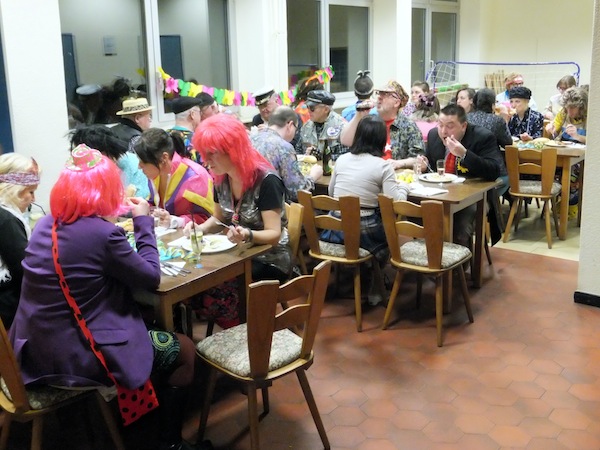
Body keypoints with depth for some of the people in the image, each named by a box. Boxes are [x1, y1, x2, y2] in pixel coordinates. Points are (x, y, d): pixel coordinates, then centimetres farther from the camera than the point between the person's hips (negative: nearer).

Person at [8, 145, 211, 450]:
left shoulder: (45, 225, 1)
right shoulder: (102, 233, -23)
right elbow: (151, 278, -11)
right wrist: (143, 222, -2)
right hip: (78, 357, -9)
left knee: (149, 326, 29)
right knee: (184, 349, 10)